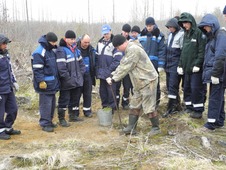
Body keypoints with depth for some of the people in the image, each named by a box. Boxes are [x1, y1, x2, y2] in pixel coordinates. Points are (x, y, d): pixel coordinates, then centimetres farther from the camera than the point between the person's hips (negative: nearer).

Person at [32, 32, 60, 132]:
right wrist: (41, 81, -22)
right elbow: (37, 69, -18)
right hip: (45, 84, -9)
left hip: (52, 83, 9)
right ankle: (45, 124, 4)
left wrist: (56, 80, 21)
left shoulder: (51, 51, 14)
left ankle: (49, 121, 26)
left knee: (52, 103, 14)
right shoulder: (39, 52, -14)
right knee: (46, 104, -5)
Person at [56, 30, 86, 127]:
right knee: (64, 100, 0)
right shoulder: (61, 50, -15)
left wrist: (81, 73, 7)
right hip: (67, 82, -8)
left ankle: (73, 116, 31)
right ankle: (61, 119, 10)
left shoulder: (75, 49, 12)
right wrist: (67, 78, -20)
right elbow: (61, 66, -21)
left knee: (75, 99, 17)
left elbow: (80, 62, 18)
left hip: (77, 80, 8)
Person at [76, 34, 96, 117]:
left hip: (88, 75, 4)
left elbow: (94, 62, 10)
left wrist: (93, 73, 4)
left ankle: (87, 110, 21)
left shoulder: (91, 49, 3)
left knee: (88, 93, 10)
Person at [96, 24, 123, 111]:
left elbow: (117, 59, -14)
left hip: (110, 72, -6)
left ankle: (111, 107, 13)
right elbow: (97, 57, 15)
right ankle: (104, 106, 25)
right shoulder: (100, 43, 12)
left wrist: (110, 69, -17)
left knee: (111, 91, 0)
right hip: (101, 72, 6)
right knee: (102, 90, 12)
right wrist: (97, 69, 7)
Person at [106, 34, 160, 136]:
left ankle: (156, 128, 12)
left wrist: (114, 79, -16)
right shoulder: (129, 50, 13)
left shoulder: (133, 49, -20)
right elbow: (122, 66, 15)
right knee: (134, 105, 12)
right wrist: (112, 75, 3)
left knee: (149, 107, -3)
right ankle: (131, 128, 18)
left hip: (148, 81, -11)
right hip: (139, 83, 11)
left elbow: (125, 68, -23)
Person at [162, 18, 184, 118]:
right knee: (169, 86, 9)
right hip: (169, 64, 8)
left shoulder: (181, 34, -9)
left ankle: (170, 108, -5)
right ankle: (176, 105, 20)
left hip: (176, 65, -8)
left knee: (173, 86, -9)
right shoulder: (170, 35, 16)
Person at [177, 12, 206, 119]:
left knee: (196, 89, -5)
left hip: (196, 67, -8)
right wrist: (180, 65, 11)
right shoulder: (186, 34, 15)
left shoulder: (199, 33, -10)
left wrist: (197, 64, -19)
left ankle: (198, 110, 5)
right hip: (187, 67, 8)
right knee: (187, 88, 12)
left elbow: (202, 51, -15)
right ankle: (189, 107, 25)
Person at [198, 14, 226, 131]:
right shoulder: (212, 36, 17)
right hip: (212, 72, 9)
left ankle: (212, 123, 5)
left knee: (215, 98, -2)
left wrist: (215, 74, -20)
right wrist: (207, 71, 13)